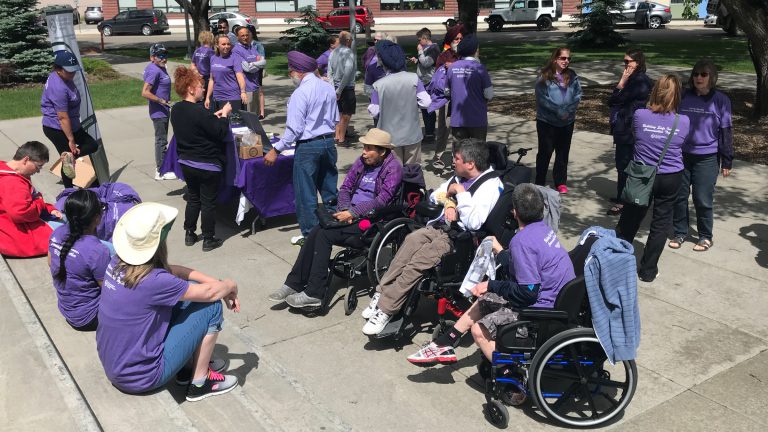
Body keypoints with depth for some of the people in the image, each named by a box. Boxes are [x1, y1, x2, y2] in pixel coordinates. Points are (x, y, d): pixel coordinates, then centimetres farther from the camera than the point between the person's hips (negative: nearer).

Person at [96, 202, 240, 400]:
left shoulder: (117, 263, -6)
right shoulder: (153, 281, -29)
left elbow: (171, 271, 6)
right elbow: (210, 293, -18)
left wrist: (216, 282, 1)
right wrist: (231, 285, 4)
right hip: (140, 378, -8)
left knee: (186, 292, 11)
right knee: (212, 306, -7)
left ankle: (190, 363, 23)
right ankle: (199, 382, 7)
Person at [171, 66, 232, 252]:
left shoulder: (176, 110, 1)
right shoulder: (199, 112, -25)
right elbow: (221, 132, -20)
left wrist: (213, 117, 8)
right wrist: (224, 115, -5)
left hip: (186, 163, 8)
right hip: (207, 166, -8)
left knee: (193, 199, 21)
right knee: (208, 202, 5)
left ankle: (189, 234, 29)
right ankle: (209, 239, 14)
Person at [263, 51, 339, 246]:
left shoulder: (300, 93, -16)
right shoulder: (328, 88, 6)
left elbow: (295, 129, -18)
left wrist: (276, 150, -12)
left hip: (308, 146, -7)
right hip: (328, 142, 7)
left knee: (306, 193, 4)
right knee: (329, 189, 17)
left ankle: (310, 234, 11)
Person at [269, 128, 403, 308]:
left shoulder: (393, 167, -9)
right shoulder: (362, 161, 12)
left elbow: (381, 201, -17)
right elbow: (345, 188, 13)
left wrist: (352, 212, -19)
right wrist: (344, 210, -7)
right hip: (352, 214, 7)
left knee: (324, 234, -23)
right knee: (315, 232, -17)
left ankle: (314, 294, -18)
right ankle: (294, 284, -10)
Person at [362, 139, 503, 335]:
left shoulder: (491, 185, -8)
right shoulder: (460, 177, 18)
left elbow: (474, 222, -20)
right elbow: (433, 197, 23)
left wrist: (460, 192, -14)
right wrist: (448, 202, 2)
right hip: (438, 226, 7)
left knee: (417, 263, -27)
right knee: (412, 239, -25)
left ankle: (385, 310, -22)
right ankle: (381, 294, -25)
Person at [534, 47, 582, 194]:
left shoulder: (572, 76, 3)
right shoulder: (544, 77, -8)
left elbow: (578, 95, 1)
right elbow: (543, 98, -13)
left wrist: (568, 110, -13)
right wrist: (558, 111, -17)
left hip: (567, 121, 4)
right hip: (547, 121, -3)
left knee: (563, 152, 10)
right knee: (545, 152, 3)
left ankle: (561, 182, 21)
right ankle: (539, 183, 13)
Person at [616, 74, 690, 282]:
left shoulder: (639, 115, -12)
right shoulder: (684, 122, -9)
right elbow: (681, 145, 8)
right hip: (671, 179, 0)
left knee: (629, 221, 14)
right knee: (661, 223, 12)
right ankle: (648, 271, 19)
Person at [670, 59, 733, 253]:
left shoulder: (720, 100, -4)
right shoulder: (684, 97, 2)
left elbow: (726, 131, -2)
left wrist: (727, 161, -3)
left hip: (707, 158, -2)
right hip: (682, 155, 3)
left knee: (703, 199, 2)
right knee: (679, 196, 7)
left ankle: (705, 237, 20)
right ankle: (680, 233, 23)